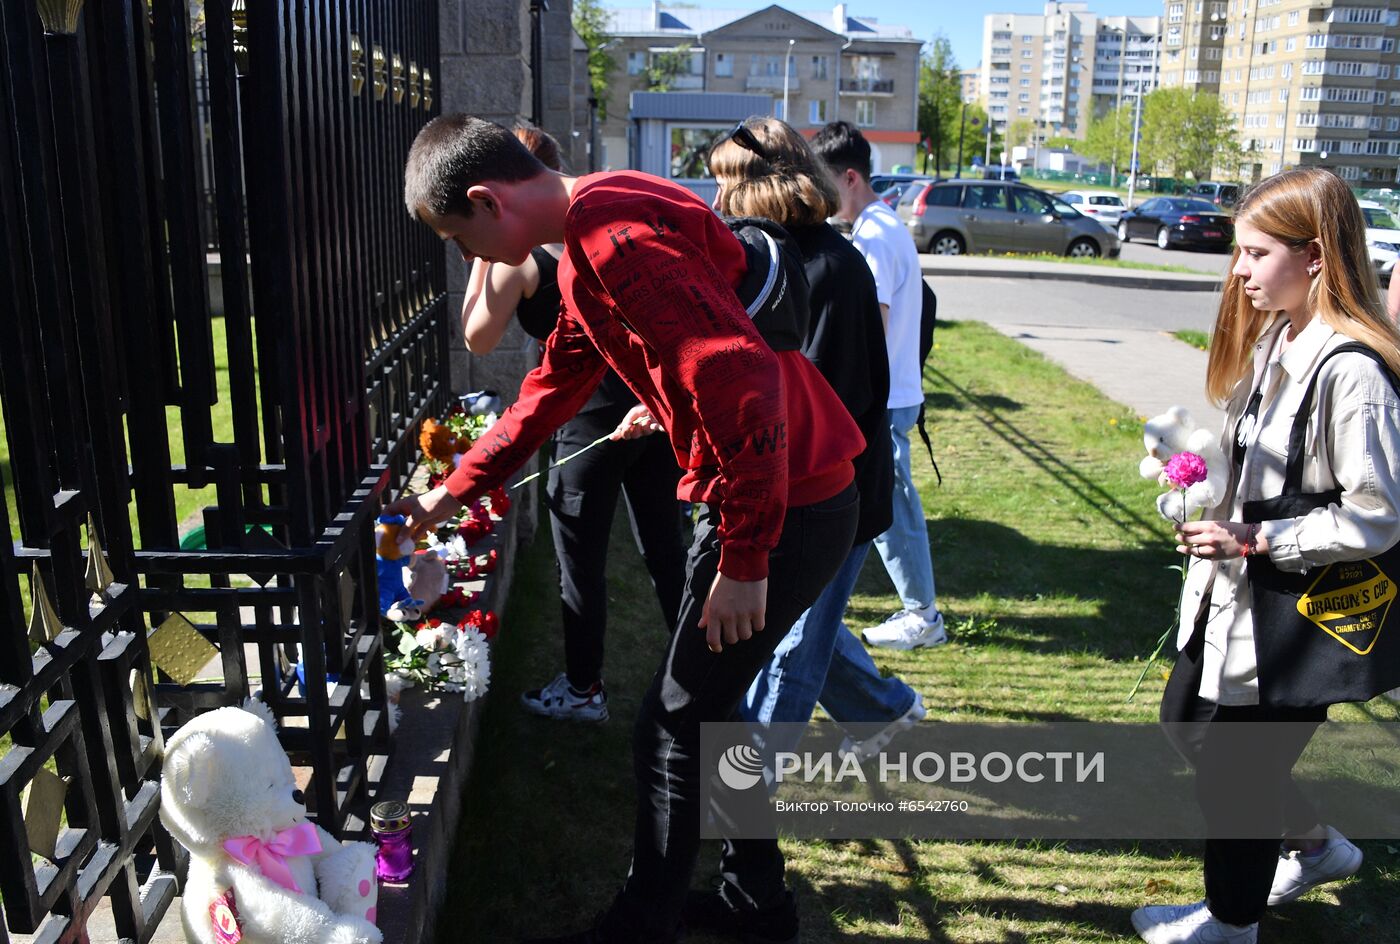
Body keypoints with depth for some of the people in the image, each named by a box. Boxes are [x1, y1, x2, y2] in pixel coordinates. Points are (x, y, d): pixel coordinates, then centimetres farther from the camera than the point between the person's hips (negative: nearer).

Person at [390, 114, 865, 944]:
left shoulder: (619, 243, -22)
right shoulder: (592, 240, 13)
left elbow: (742, 385, -30)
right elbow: (557, 383, 23)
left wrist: (744, 559, -22)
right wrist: (454, 493, 28)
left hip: (782, 510, -10)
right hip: (764, 495, 10)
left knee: (674, 729, 4)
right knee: (705, 705, 22)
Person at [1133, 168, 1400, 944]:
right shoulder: (1275, 341, 4)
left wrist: (1251, 540, -23)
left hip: (1296, 615, -9)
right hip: (1234, 596, 9)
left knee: (1233, 767, 8)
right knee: (1185, 722, 23)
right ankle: (1315, 845, 44)